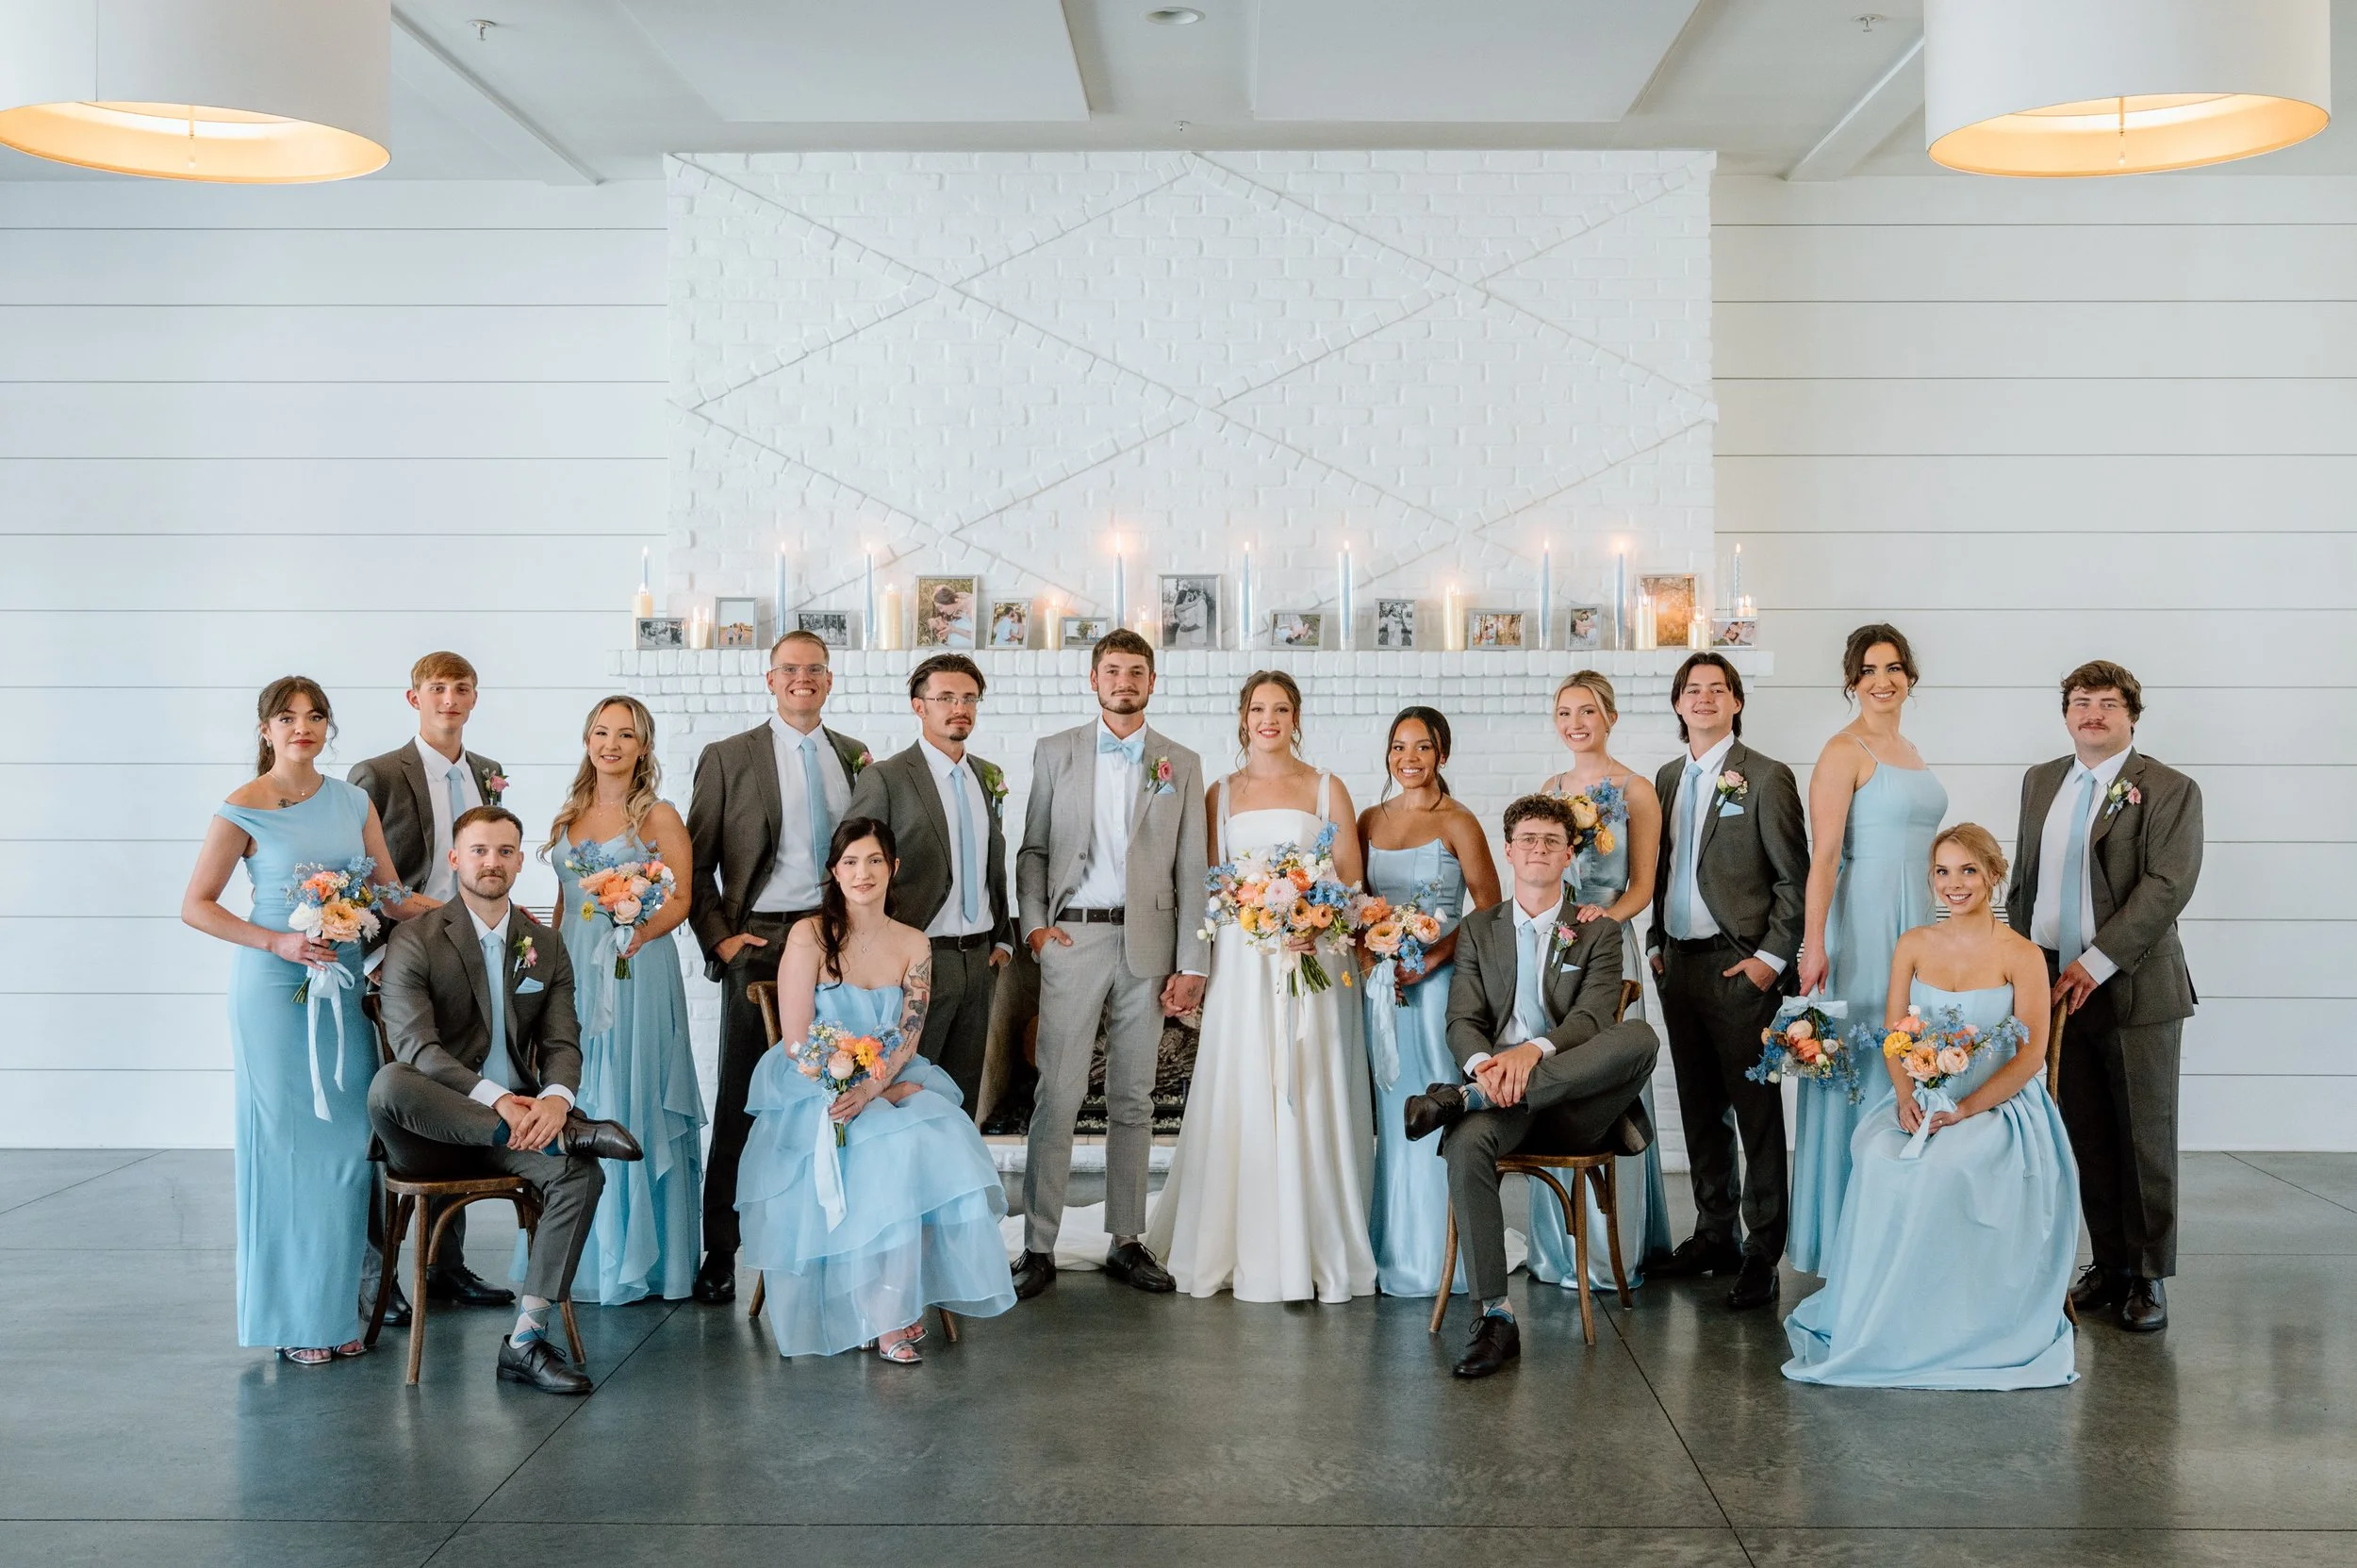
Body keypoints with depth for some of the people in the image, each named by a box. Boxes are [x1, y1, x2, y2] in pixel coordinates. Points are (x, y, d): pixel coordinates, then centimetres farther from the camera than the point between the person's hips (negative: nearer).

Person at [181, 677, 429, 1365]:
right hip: (274, 989, -4)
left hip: (343, 983, 4)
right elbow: (196, 904, -4)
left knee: (348, 1140, 5)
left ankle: (340, 1300, 18)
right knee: (285, 1143, 0)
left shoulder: (353, 802, 8)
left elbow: (393, 893, 9)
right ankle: (292, 1316, 10)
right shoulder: (243, 810, -5)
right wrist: (279, 942, -14)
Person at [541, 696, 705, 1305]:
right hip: (573, 970, 5)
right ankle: (581, 1255, 14)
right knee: (576, 1104, 6)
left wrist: (643, 930, -21)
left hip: (638, 973, -5)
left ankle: (637, 1256, 6)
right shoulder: (568, 816, 15)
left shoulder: (659, 816, -1)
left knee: (632, 1104, -3)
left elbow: (682, 899, -6)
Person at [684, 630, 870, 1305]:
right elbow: (696, 863, 3)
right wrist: (719, 939, -6)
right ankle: (720, 1253, 9)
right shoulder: (728, 758, 3)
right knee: (741, 1100, 1)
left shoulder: (856, 758, 12)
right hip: (761, 942, -3)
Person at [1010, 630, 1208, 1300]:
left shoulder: (1181, 764, 8)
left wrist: (1190, 964, 0)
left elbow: (1190, 871, 5)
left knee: (1133, 1100, 7)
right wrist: (1034, 923, -6)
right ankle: (1038, 1248, 0)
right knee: (1057, 1096, -5)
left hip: (1147, 944, 1)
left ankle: (1126, 1241, 15)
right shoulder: (1055, 753, 7)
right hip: (1073, 938, -1)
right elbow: (1033, 849, 9)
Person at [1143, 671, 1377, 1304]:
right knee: (1240, 1098, -1)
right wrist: (1198, 965, -5)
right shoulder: (1221, 794, 12)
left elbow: (1352, 881, 6)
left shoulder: (1327, 789, 8)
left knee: (1310, 1097, -2)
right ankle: (1247, 1251, 6)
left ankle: (1318, 1249, 4)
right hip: (1240, 960, 1)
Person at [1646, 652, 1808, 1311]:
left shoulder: (1766, 778, -6)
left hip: (1740, 965, -6)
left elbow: (1795, 878, -7)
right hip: (1679, 961, 6)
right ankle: (1715, 1234, 23)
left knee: (1756, 1109, -2)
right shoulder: (1668, 778, 14)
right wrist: (1656, 943, 11)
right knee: (1699, 1107, 12)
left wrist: (1772, 957, -12)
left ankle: (1762, 1252, 3)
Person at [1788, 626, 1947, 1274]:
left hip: (1915, 920, 8)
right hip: (1864, 921, -8)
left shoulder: (1908, 750, 15)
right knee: (1857, 1066, -3)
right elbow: (1823, 856, -16)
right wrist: (1814, 944, -23)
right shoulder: (1844, 751, -9)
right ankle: (1845, 1238, 6)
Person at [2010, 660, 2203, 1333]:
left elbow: (2167, 885, -15)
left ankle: (2149, 1275, 13)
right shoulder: (2040, 781, 14)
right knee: (2086, 1138, 9)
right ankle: (2108, 1263, 20)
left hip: (2135, 990, -5)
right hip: (2056, 987, 5)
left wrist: (2097, 963, -20)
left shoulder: (2170, 790, -4)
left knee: (2146, 1139, 3)